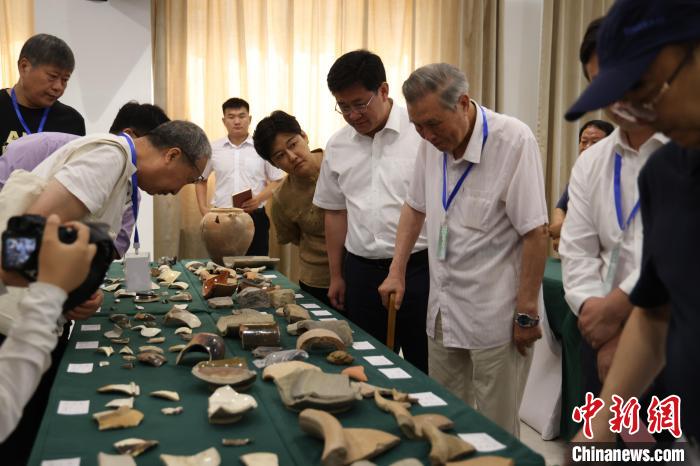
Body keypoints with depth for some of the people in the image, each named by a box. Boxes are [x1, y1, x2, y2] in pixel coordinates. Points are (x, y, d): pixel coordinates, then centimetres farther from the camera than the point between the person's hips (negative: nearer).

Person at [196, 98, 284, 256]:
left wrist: (260, 198, -14)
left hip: (255, 217, -1)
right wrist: (203, 208, 7)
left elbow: (277, 182, 3)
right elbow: (200, 180, 19)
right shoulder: (213, 149, 6)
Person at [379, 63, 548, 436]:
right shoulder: (433, 142, 0)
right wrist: (396, 271, 10)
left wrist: (526, 314, -13)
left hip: (495, 316, -6)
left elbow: (535, 233, -16)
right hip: (443, 309, 6)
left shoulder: (512, 140, -18)